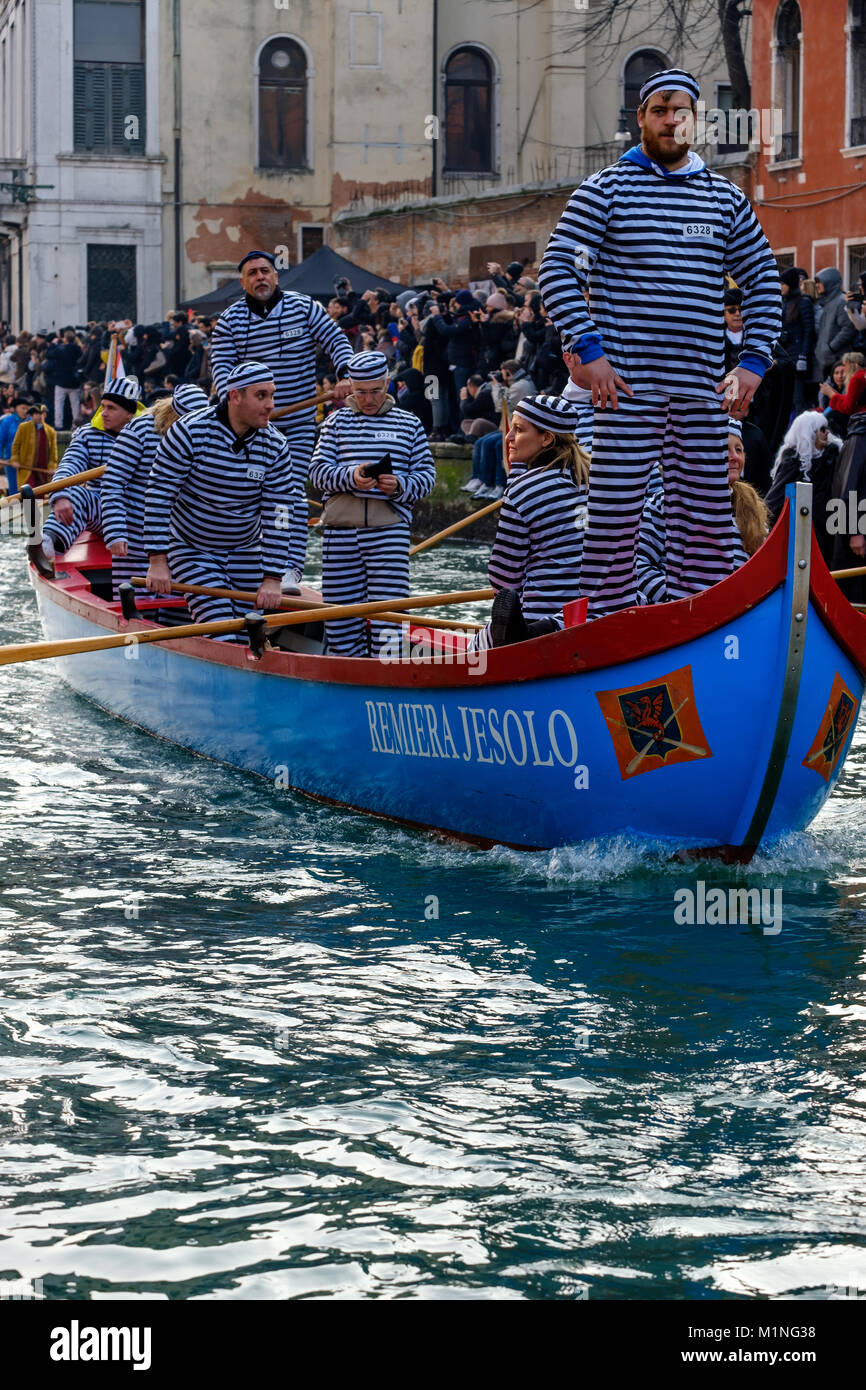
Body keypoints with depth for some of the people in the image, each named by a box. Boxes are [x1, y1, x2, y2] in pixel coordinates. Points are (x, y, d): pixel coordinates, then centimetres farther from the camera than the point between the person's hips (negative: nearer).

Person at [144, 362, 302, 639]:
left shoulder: (276, 447, -7)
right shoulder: (189, 432, -18)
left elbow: (278, 516, -7)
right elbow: (159, 495, -16)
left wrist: (272, 579, -12)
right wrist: (158, 562, -20)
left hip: (246, 553, 4)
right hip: (191, 551, -4)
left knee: (245, 638, 0)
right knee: (220, 636, -17)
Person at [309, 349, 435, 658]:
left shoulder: (409, 424, 13)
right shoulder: (336, 422, 13)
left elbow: (426, 475, 8)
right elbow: (318, 470, 3)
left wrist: (400, 485, -13)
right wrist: (350, 477, -17)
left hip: (389, 529, -1)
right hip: (341, 529, 1)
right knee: (341, 611, 2)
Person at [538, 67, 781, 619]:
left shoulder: (727, 198, 13)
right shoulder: (605, 190, 2)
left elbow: (763, 281, 18)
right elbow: (556, 269, -2)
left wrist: (754, 362, 6)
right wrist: (587, 351, -12)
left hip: (702, 387, 4)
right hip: (627, 385, -4)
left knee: (708, 517, 4)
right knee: (616, 512, -4)